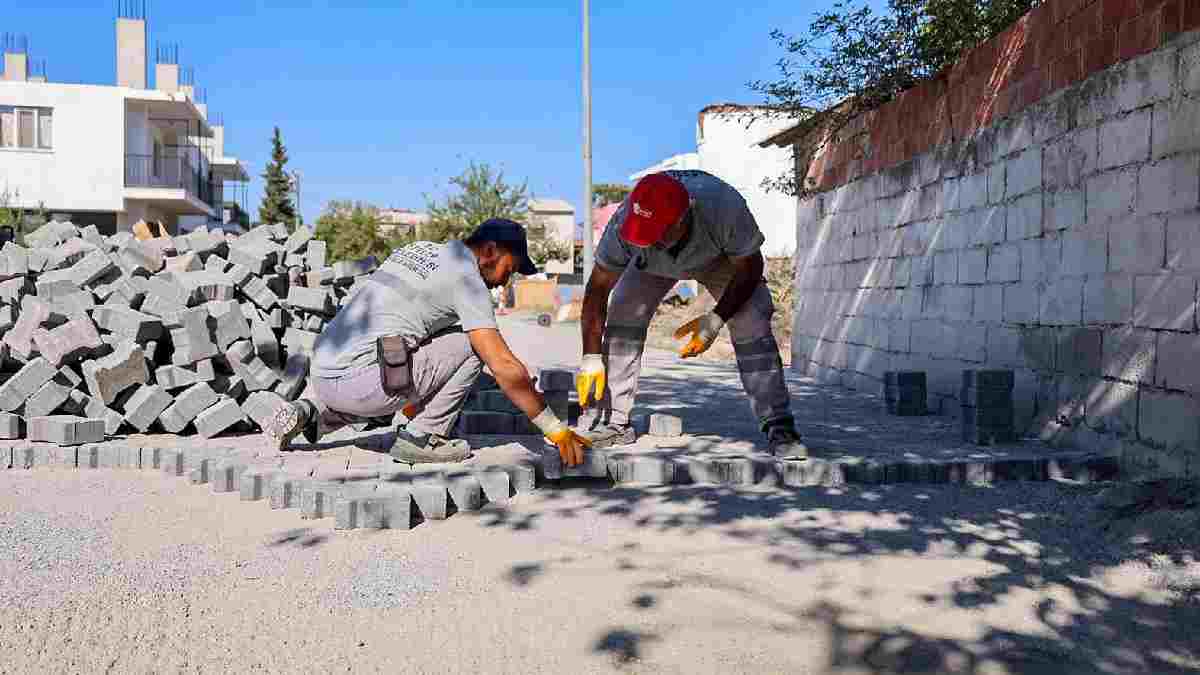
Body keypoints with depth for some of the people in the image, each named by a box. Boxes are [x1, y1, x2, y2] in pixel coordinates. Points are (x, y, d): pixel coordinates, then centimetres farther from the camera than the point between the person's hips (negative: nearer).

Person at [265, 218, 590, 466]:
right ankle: (422, 438, 1)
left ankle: (309, 415, 20)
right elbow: (505, 367, -12)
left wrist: (414, 409, 37)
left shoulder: (416, 249, 20)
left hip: (322, 374, 8)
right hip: (356, 382, -8)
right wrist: (555, 429, -5)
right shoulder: (467, 278, -5)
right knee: (471, 345, -2)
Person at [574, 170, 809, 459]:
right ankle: (613, 422, -9)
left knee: (752, 324, -21)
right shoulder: (624, 223, -38)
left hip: (723, 257, -2)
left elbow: (749, 270, -26)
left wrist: (714, 321, -35)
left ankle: (779, 429, -15)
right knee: (622, 314, -18)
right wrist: (591, 359, -29)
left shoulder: (725, 207, -44)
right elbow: (597, 289, -26)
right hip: (653, 264, 2)